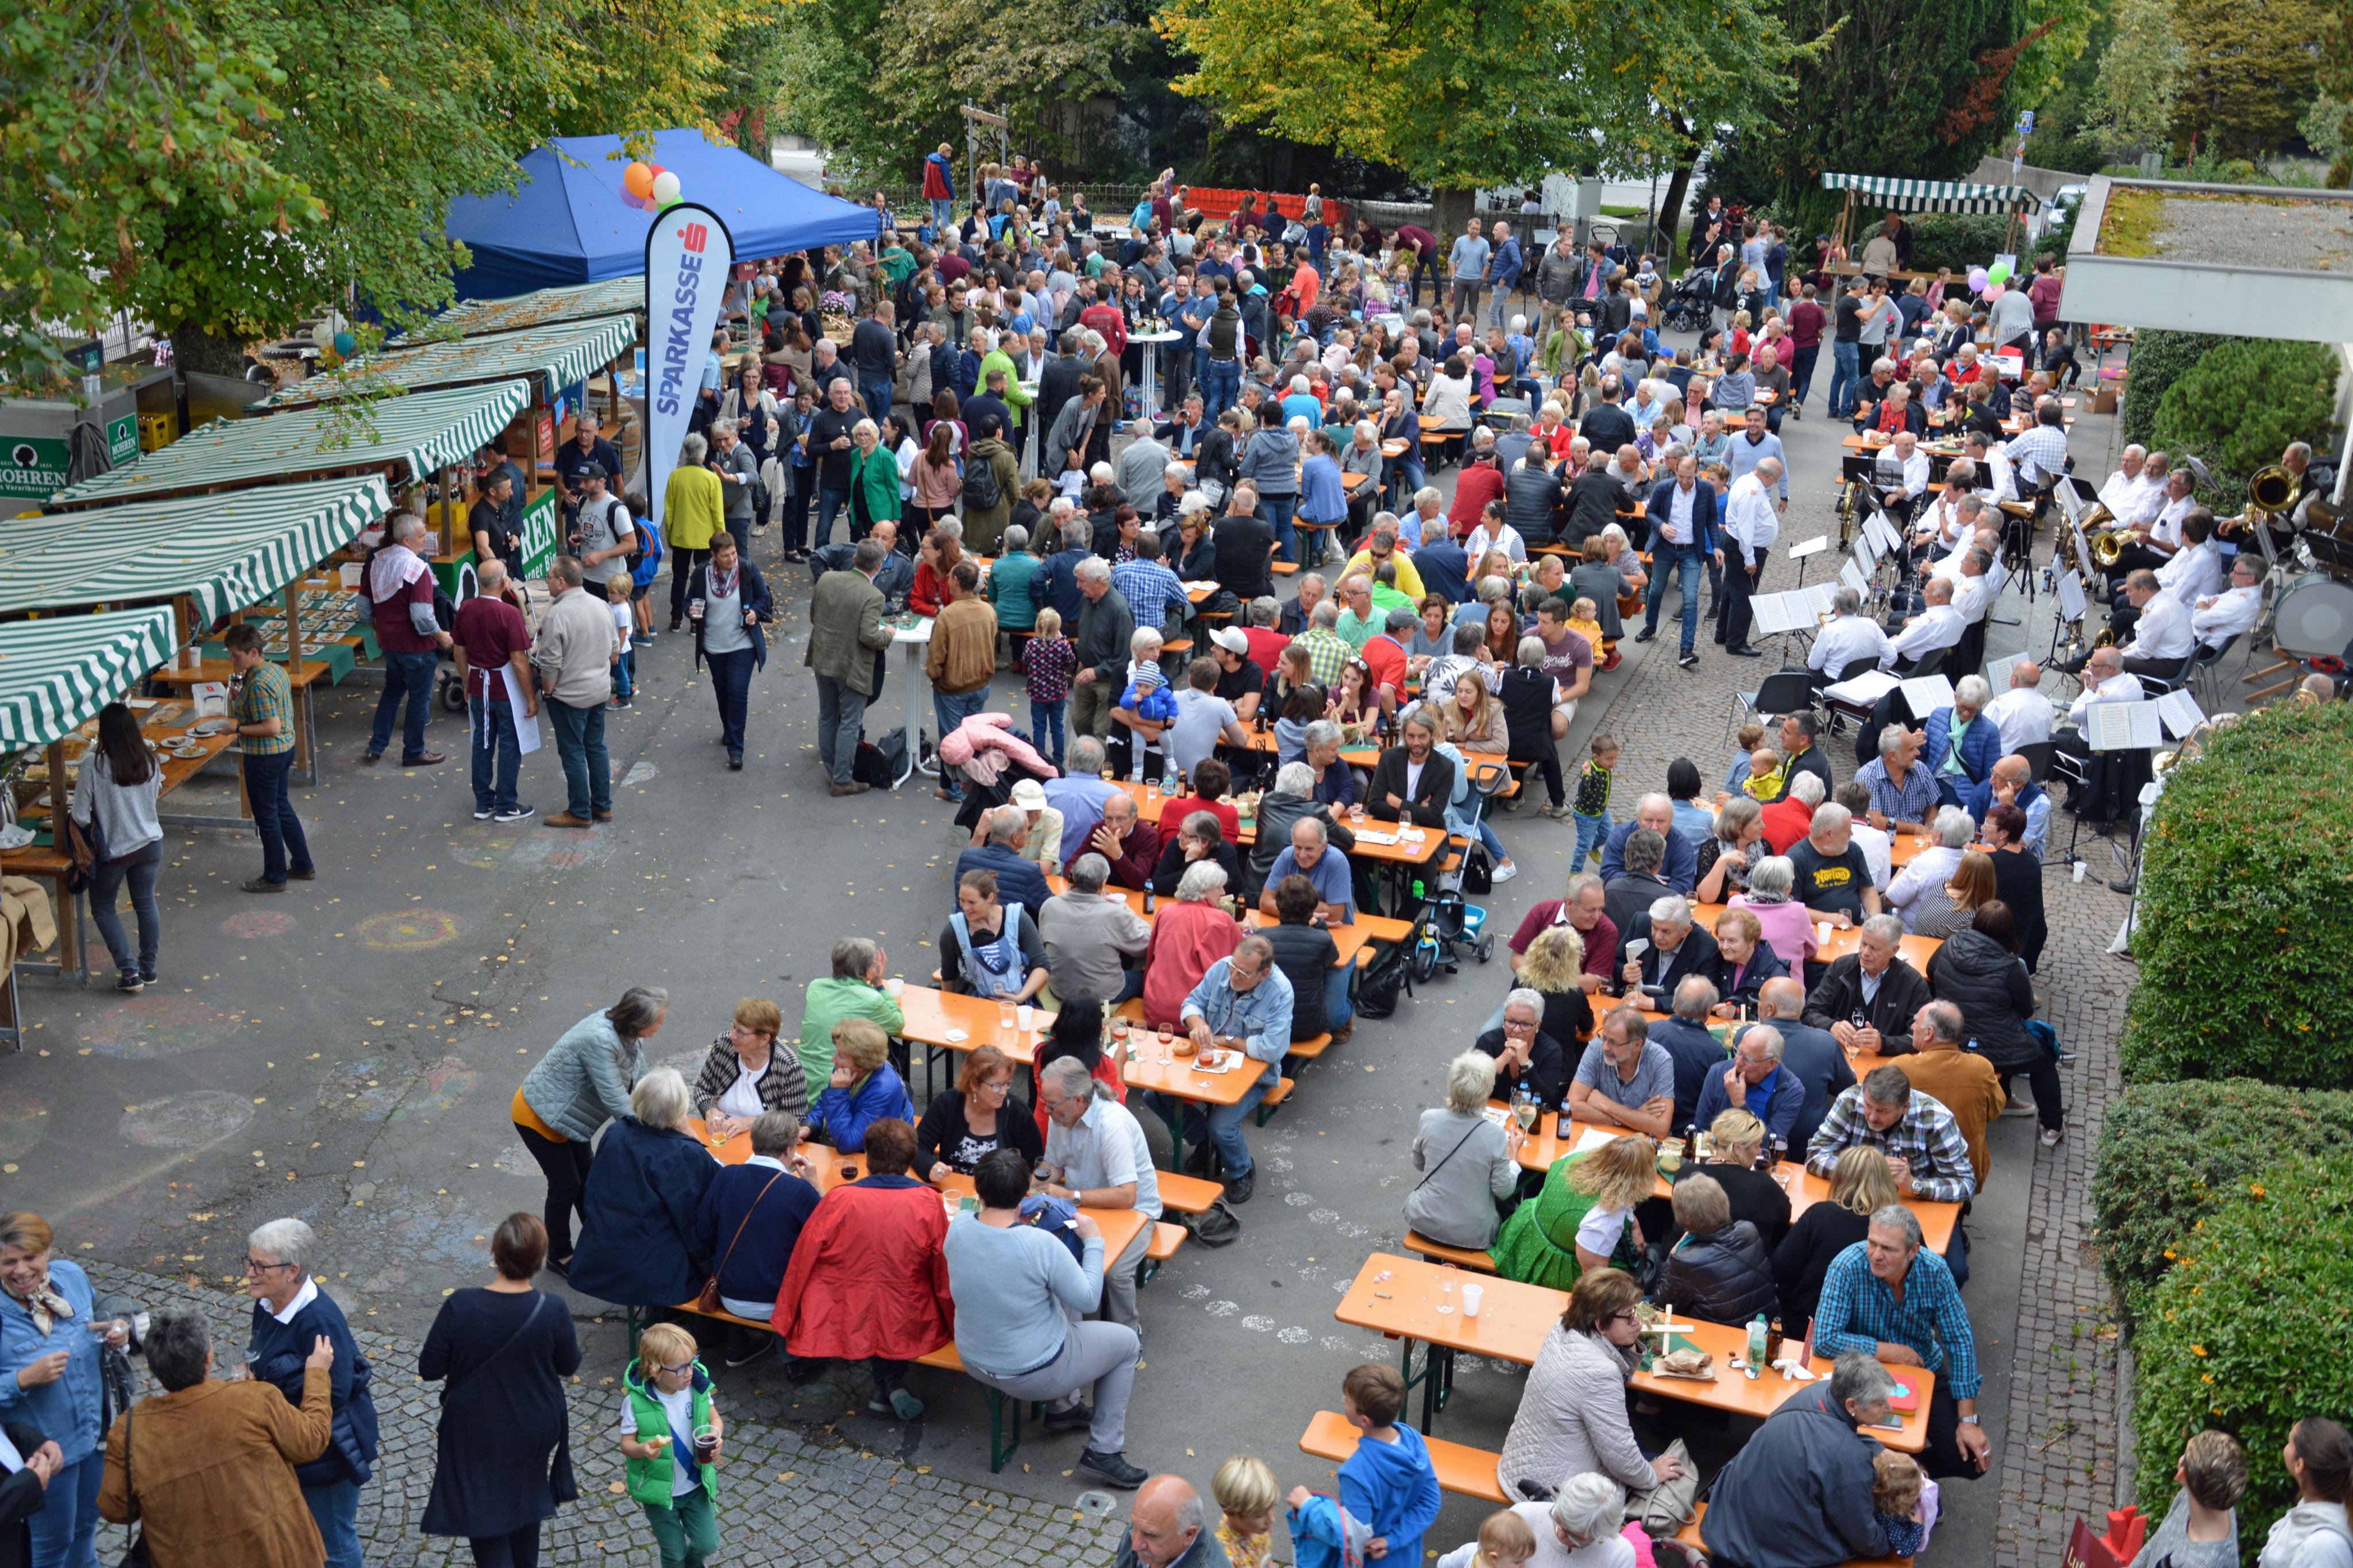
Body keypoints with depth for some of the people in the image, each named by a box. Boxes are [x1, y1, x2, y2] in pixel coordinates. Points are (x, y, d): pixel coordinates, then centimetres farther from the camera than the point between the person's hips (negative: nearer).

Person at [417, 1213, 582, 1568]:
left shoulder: (459, 1306, -27)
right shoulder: (553, 1312, -26)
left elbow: (429, 1370, -15)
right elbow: (569, 1366, -8)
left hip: (475, 1434, -2)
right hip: (534, 1429, 2)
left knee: (482, 1512, 17)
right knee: (525, 1499, 29)